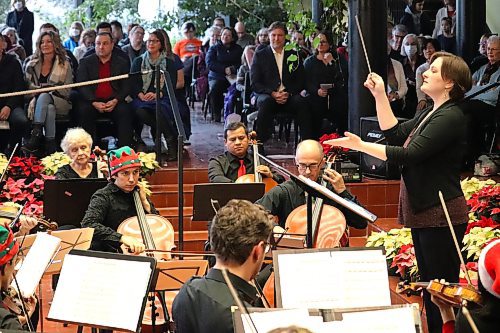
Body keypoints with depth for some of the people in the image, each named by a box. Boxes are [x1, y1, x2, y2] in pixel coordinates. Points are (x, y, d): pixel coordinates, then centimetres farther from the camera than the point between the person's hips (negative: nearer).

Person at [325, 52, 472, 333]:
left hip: (441, 215, -10)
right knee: (428, 286, 17)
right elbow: (396, 134, 14)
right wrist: (380, 96, 9)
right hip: (424, 213, 10)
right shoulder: (431, 113, 16)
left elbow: (410, 154, -24)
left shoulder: (451, 117, -16)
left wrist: (361, 146, -23)